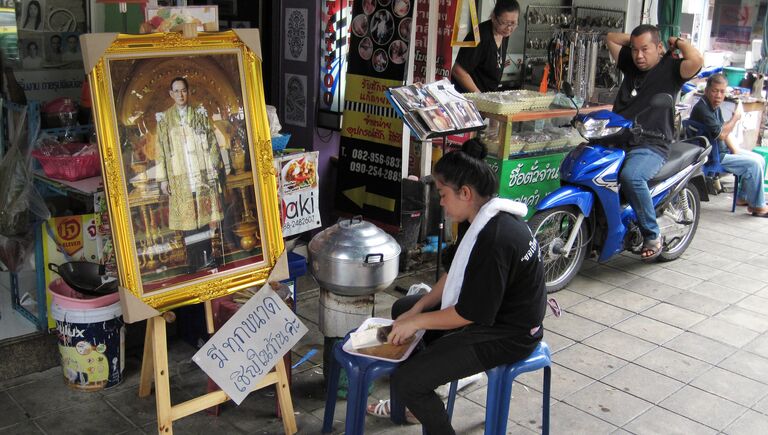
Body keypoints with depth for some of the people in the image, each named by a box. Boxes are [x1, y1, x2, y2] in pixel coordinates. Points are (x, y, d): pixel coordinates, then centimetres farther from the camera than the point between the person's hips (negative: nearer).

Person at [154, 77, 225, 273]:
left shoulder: (200, 114, 7)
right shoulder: (164, 119, 5)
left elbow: (212, 142, 7)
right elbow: (161, 150, 4)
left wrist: (213, 168, -1)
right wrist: (163, 179, 0)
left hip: (203, 174, 1)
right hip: (180, 177, -1)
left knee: (205, 215, 2)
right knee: (187, 218, 0)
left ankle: (208, 258, 10)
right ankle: (195, 262, 5)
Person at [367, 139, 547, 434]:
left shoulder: (494, 239, -30)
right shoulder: (494, 219, 1)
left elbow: (469, 314, -25)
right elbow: (455, 273, 10)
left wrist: (417, 322, -13)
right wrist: (417, 309, 2)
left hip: (506, 335, -11)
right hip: (492, 310, 11)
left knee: (406, 381, -18)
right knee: (402, 309, 20)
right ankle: (412, 401, 31)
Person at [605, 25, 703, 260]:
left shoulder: (670, 68, 1)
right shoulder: (630, 64, 20)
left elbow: (696, 60, -21)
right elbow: (611, 37, 33)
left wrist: (678, 42, -3)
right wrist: (635, 39, 22)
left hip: (651, 146, -7)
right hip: (617, 141, 7)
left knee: (630, 176, -37)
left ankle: (653, 236, -19)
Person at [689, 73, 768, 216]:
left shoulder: (715, 106, 9)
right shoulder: (701, 109, -22)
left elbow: (723, 132, 16)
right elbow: (721, 134, -25)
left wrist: (735, 149, 4)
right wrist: (736, 117, -14)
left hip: (722, 150, 10)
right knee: (754, 164, -16)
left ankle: (744, 197, 18)